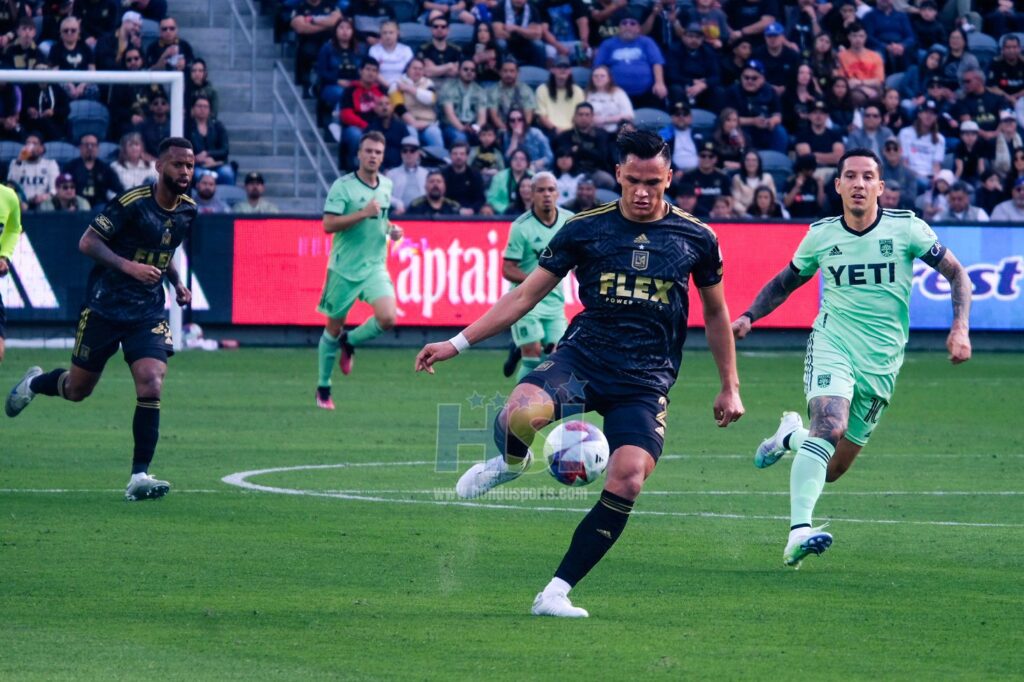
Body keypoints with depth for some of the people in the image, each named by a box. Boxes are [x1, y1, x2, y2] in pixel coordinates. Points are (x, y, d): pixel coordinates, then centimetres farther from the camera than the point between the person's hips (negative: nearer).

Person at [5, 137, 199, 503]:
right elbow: (87, 242, -16)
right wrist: (128, 265, -28)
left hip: (148, 312, 4)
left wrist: (177, 283, 8)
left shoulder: (187, 210, 5)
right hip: (104, 307, -4)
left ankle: (139, 476, -13)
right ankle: (34, 383, 44)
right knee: (77, 389, 9)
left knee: (151, 386, -16)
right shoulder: (133, 202, -16)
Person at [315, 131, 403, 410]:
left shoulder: (386, 185, 8)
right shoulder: (342, 186, -10)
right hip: (344, 268, -4)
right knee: (333, 328, 6)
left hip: (374, 266, 4)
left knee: (387, 318, -19)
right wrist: (364, 213, -25)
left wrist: (390, 228, 5)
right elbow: (328, 224, -19)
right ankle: (323, 388, 24)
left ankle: (350, 342, 12)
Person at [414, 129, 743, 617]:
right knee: (520, 413, -34)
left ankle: (557, 592, -9)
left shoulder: (696, 239, 5)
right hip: (582, 358, -1)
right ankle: (511, 463, 5)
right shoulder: (584, 229, 2)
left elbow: (715, 312, 19)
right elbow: (526, 294, 7)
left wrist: (729, 386, 19)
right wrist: (457, 344, 3)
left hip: (646, 381, 1)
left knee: (627, 481, -21)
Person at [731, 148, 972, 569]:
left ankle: (791, 437, 41)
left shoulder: (906, 228, -3)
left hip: (882, 360, 1)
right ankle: (799, 532, -37)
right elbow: (785, 283, 18)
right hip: (832, 343, -1)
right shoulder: (821, 235, 2)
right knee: (830, 426, -31)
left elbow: (956, 273, 3)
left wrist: (960, 328, -10)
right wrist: (748, 317, 3)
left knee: (833, 467, 7)